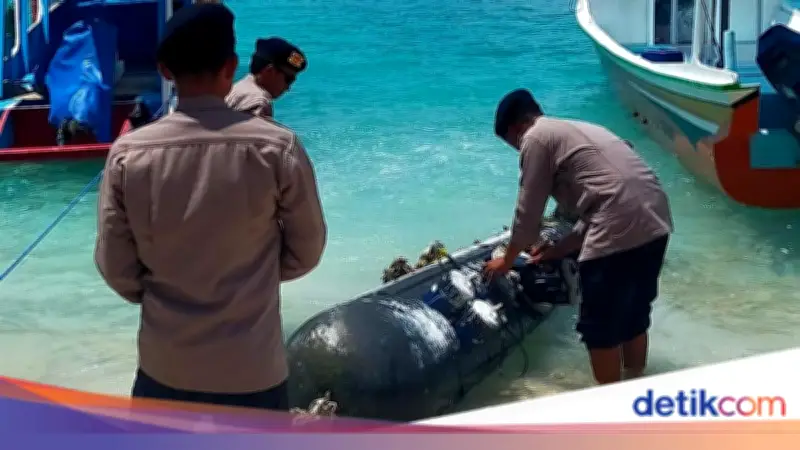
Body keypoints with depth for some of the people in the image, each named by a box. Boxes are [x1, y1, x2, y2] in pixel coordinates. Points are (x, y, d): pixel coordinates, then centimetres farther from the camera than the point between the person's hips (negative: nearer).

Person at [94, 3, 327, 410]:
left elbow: (116, 268, -1)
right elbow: (305, 252, 0)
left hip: (164, 370, 2)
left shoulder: (127, 154, -8)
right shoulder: (277, 148, -12)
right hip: (252, 372, -2)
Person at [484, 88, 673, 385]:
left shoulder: (536, 138, 4)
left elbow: (528, 213, 5)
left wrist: (507, 261, 19)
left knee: (600, 328, 7)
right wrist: (558, 251, 35)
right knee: (634, 317, 23)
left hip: (620, 232, -9)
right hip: (655, 223, 9)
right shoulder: (579, 130, 29)